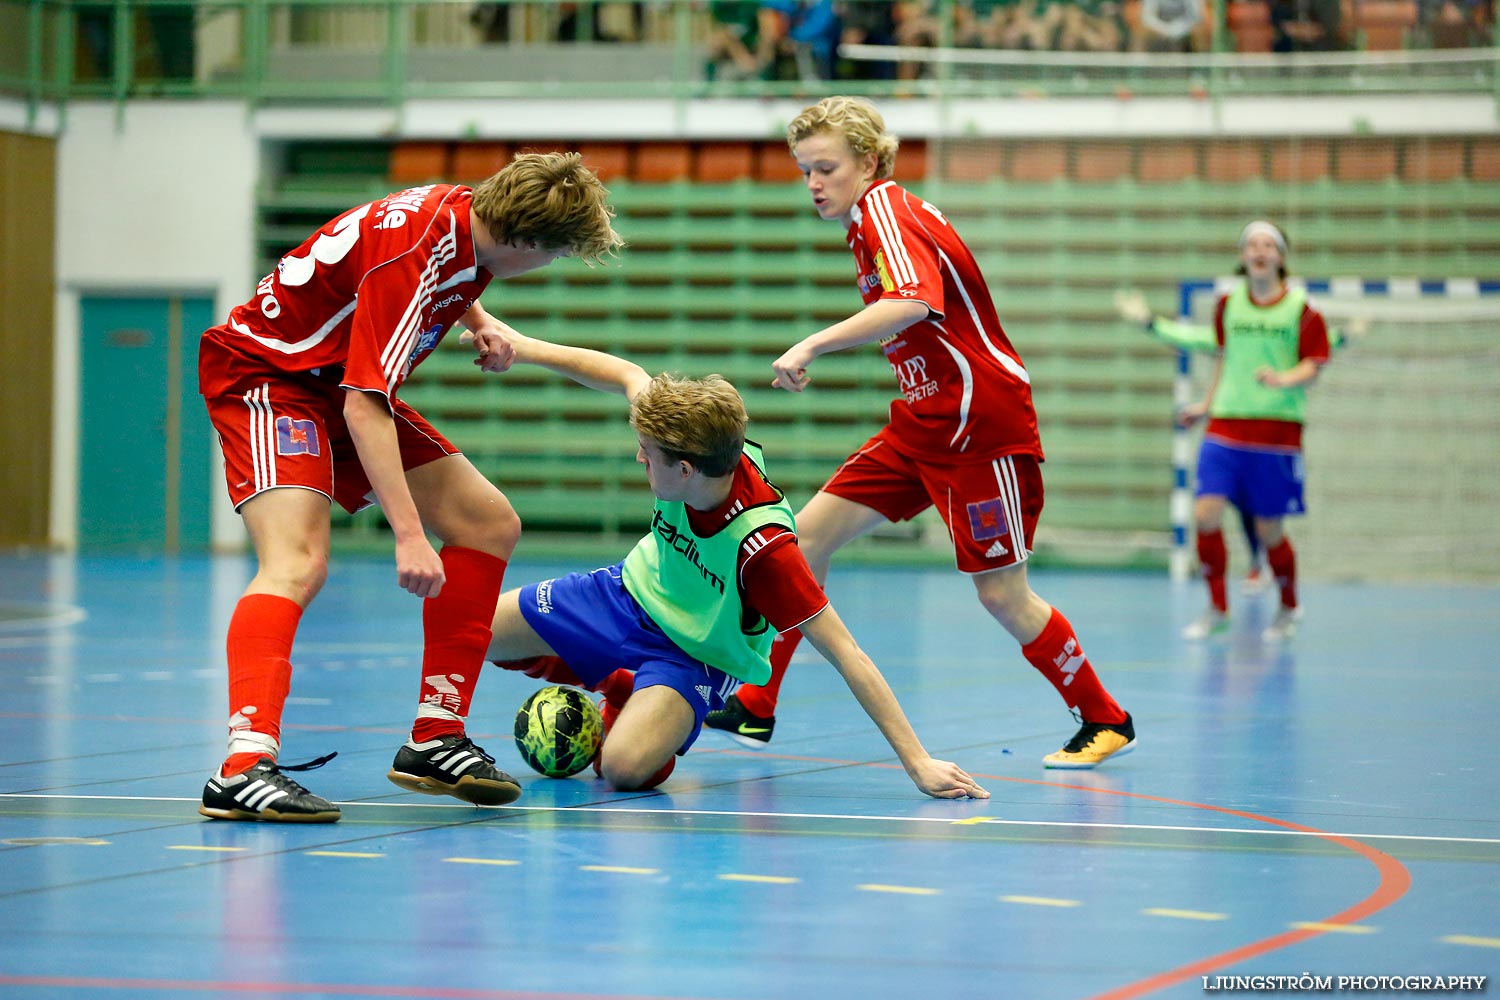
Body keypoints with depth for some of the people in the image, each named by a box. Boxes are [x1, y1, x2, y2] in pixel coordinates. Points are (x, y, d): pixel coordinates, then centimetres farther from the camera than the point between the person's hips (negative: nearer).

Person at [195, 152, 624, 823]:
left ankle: (434, 741, 8)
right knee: (298, 561, -31)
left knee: (489, 524, 6)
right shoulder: (413, 254, -31)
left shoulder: (465, 217, -4)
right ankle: (243, 767, -45)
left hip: (340, 384, 10)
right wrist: (408, 535, -37)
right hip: (265, 373, -10)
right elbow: (364, 405, -34)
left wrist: (482, 323, 6)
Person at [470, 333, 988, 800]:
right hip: (630, 591, 5)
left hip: (696, 656, -5)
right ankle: (610, 681, 29)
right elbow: (627, 374, -7)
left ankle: (630, 701, 5)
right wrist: (518, 347, -10)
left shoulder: (763, 547, -40)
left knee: (626, 766, -33)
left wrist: (917, 762, -40)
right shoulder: (700, 453, -26)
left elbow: (845, 654, -38)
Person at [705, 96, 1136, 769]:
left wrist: (813, 345, -39)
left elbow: (912, 302, -36)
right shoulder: (869, 219, 11)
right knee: (808, 535, 2)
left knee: (1001, 594, -3)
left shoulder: (885, 208, -17)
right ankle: (754, 707, 6)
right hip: (921, 425, 10)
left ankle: (1105, 722, 14)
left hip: (982, 429, -9)